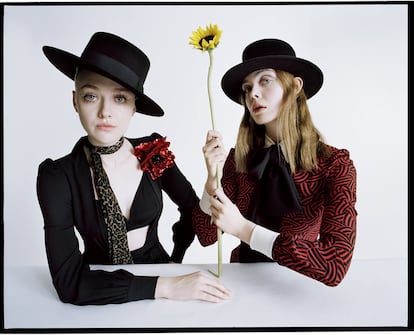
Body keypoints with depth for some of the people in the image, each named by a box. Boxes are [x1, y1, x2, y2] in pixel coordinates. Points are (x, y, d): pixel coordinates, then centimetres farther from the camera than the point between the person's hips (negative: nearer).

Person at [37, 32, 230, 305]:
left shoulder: (154, 154, -8)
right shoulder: (57, 176, -14)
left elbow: (192, 207, 8)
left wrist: (175, 260, 6)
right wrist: (167, 286, -26)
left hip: (158, 268, 2)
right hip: (102, 294, -2)